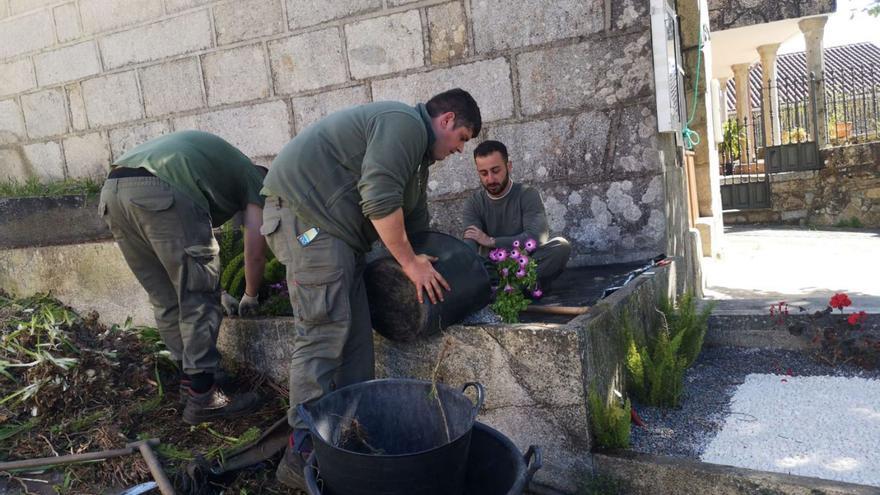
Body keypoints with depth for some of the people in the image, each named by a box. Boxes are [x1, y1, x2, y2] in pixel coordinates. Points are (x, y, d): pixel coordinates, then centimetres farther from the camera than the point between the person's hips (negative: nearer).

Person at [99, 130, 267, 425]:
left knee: (165, 301, 16)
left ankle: (190, 379, 24)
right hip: (160, 192, -8)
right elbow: (255, 250, 13)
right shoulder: (254, 178, 19)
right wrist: (250, 296, 31)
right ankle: (202, 397, 2)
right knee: (198, 300, 1)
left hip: (111, 191, 8)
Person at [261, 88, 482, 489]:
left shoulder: (415, 145, 24)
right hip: (305, 210, -11)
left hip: (336, 228, 11)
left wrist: (425, 259, 31)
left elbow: (414, 218, 29)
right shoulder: (406, 123, -10)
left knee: (355, 333, 6)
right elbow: (379, 200, -21)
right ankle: (302, 456, -7)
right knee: (324, 333, -13)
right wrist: (411, 263, -12)